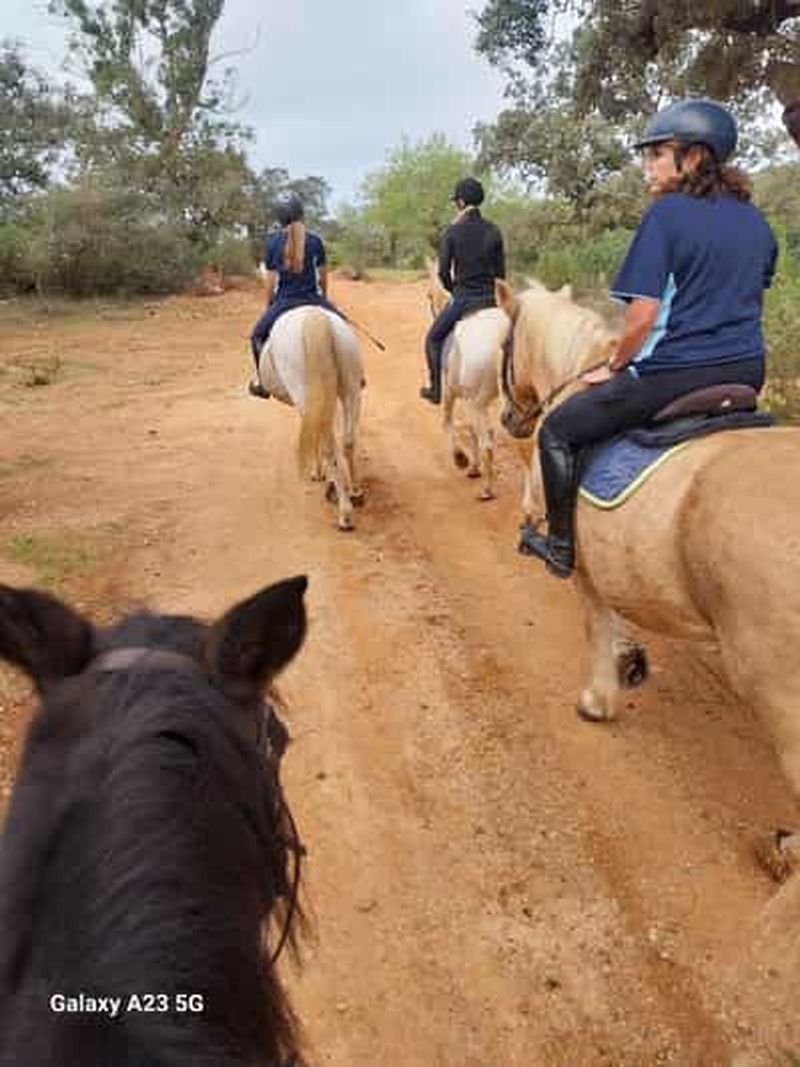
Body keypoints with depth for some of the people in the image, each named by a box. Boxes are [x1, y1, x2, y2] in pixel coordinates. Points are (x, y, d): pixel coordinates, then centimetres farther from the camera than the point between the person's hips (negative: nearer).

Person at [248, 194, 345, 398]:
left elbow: (270, 279, 1)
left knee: (258, 334, 20)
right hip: (312, 299, 0)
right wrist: (324, 297, 23)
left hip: (283, 302, 0)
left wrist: (269, 306, 13)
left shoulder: (272, 242, -3)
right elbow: (323, 276, 5)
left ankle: (261, 377, 15)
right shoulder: (315, 241, -2)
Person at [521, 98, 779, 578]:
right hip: (747, 372, 8)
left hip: (673, 373, -8)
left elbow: (643, 314, -17)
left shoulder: (666, 213, -11)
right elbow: (751, 297, 20)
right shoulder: (757, 221, 12)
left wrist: (615, 367, -2)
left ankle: (561, 546, 14)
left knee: (559, 430, 8)